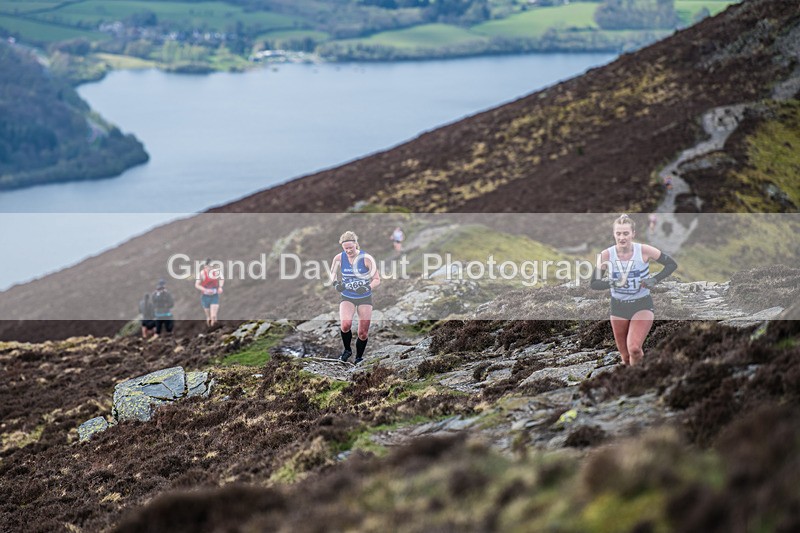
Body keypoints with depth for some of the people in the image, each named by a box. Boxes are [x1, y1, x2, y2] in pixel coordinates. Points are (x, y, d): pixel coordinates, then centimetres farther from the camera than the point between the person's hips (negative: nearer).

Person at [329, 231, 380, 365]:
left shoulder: (366, 258, -14)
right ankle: (347, 350, 2)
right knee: (345, 324, -26)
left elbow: (377, 279, -9)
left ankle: (359, 358, 29)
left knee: (363, 333, 3)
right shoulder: (339, 258, -8)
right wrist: (336, 283, -14)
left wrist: (367, 288, -28)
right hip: (347, 297, 1)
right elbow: (333, 275, 9)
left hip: (365, 298, 0)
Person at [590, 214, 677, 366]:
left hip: (642, 305, -2)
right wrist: (612, 283, -26)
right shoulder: (606, 255, -11)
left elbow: (672, 264, -3)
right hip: (618, 307, 2)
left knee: (634, 349, -22)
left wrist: (654, 280, -17)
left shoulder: (644, 251, -14)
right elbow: (594, 283, -8)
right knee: (625, 356, 12)